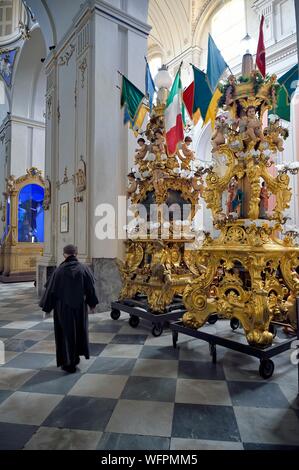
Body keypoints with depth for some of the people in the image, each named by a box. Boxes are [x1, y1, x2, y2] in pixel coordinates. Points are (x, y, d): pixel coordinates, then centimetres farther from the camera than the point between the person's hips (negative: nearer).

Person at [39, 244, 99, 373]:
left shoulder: (59, 270, -13)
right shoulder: (83, 269, -8)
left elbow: (51, 289, -8)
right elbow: (91, 288, -3)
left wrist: (47, 307, 5)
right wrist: (92, 304, 10)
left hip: (63, 307, -2)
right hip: (80, 307, 2)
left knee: (66, 333, 10)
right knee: (79, 330, 21)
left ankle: (68, 363, 14)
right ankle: (76, 356, 33)